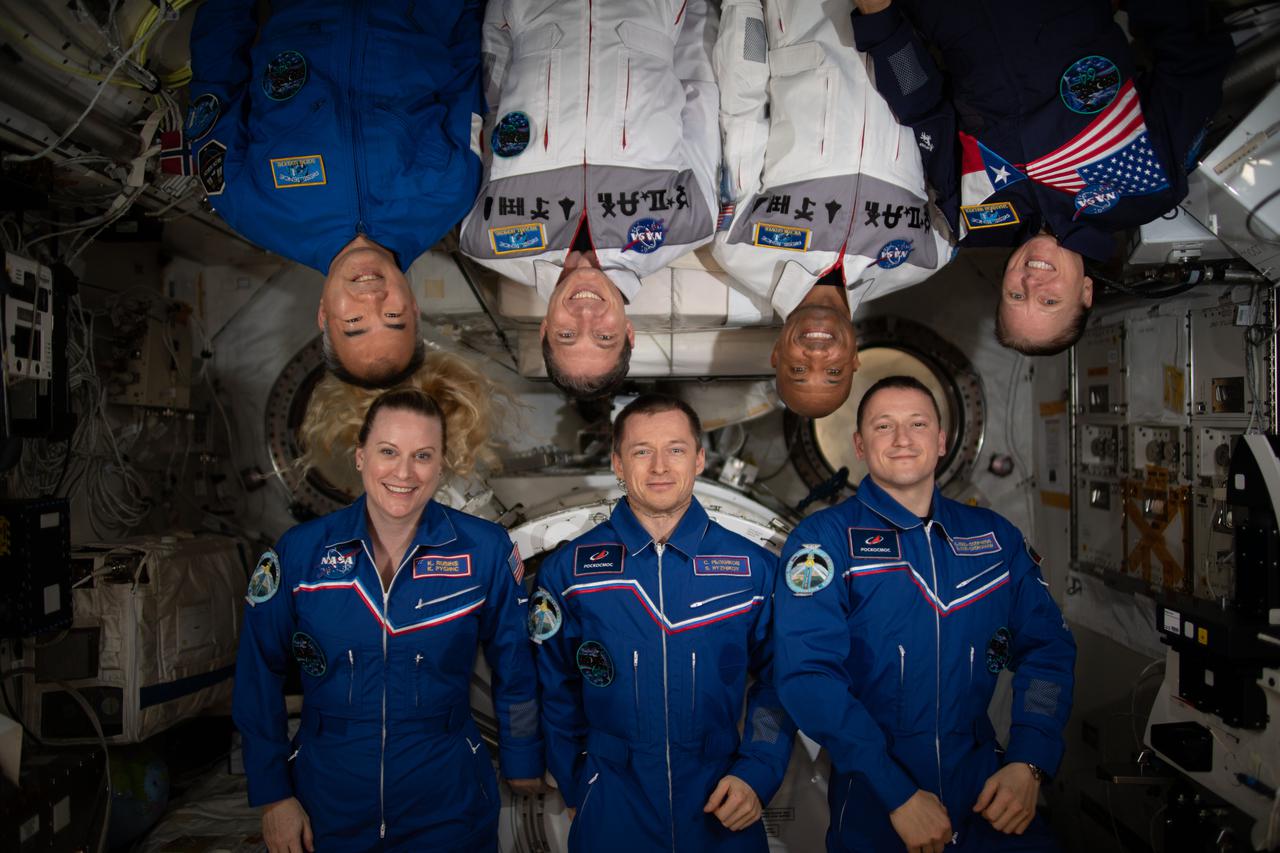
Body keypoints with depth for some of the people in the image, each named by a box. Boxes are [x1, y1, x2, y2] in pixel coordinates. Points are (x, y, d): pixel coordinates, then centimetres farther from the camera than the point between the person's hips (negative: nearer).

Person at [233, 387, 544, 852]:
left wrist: (522, 761, 6)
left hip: (448, 805, -1)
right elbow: (260, 673, -1)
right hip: (326, 803, 1)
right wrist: (273, 794, 0)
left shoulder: (486, 550, -12)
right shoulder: (300, 550, -8)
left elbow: (514, 665, -1)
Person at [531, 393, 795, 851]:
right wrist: (576, 789, 1)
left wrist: (757, 774, -8)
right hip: (610, 815, 0)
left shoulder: (754, 568, -5)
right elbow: (556, 692, 3)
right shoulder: (567, 569, -5)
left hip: (726, 814, 1)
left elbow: (776, 680, 2)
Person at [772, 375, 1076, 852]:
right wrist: (898, 795, -21)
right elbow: (808, 673, -18)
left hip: (988, 798, 4)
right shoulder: (821, 540, -9)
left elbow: (1045, 646, 6)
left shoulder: (996, 536, 5)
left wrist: (1028, 763, -8)